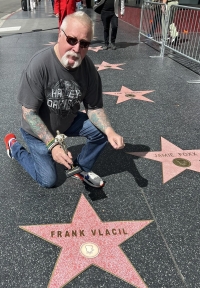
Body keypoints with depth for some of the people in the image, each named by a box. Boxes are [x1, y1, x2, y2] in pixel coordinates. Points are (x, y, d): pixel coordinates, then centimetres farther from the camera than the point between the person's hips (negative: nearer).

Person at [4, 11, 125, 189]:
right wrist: (52, 144, -36)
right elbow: (29, 113, -27)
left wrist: (109, 131, -30)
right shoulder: (40, 64, -32)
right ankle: (14, 146, 27)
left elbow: (94, 108, -11)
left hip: (69, 122, 4)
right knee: (49, 180, 5)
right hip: (38, 130, -4)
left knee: (102, 131, -14)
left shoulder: (88, 68, -18)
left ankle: (82, 168, 12)